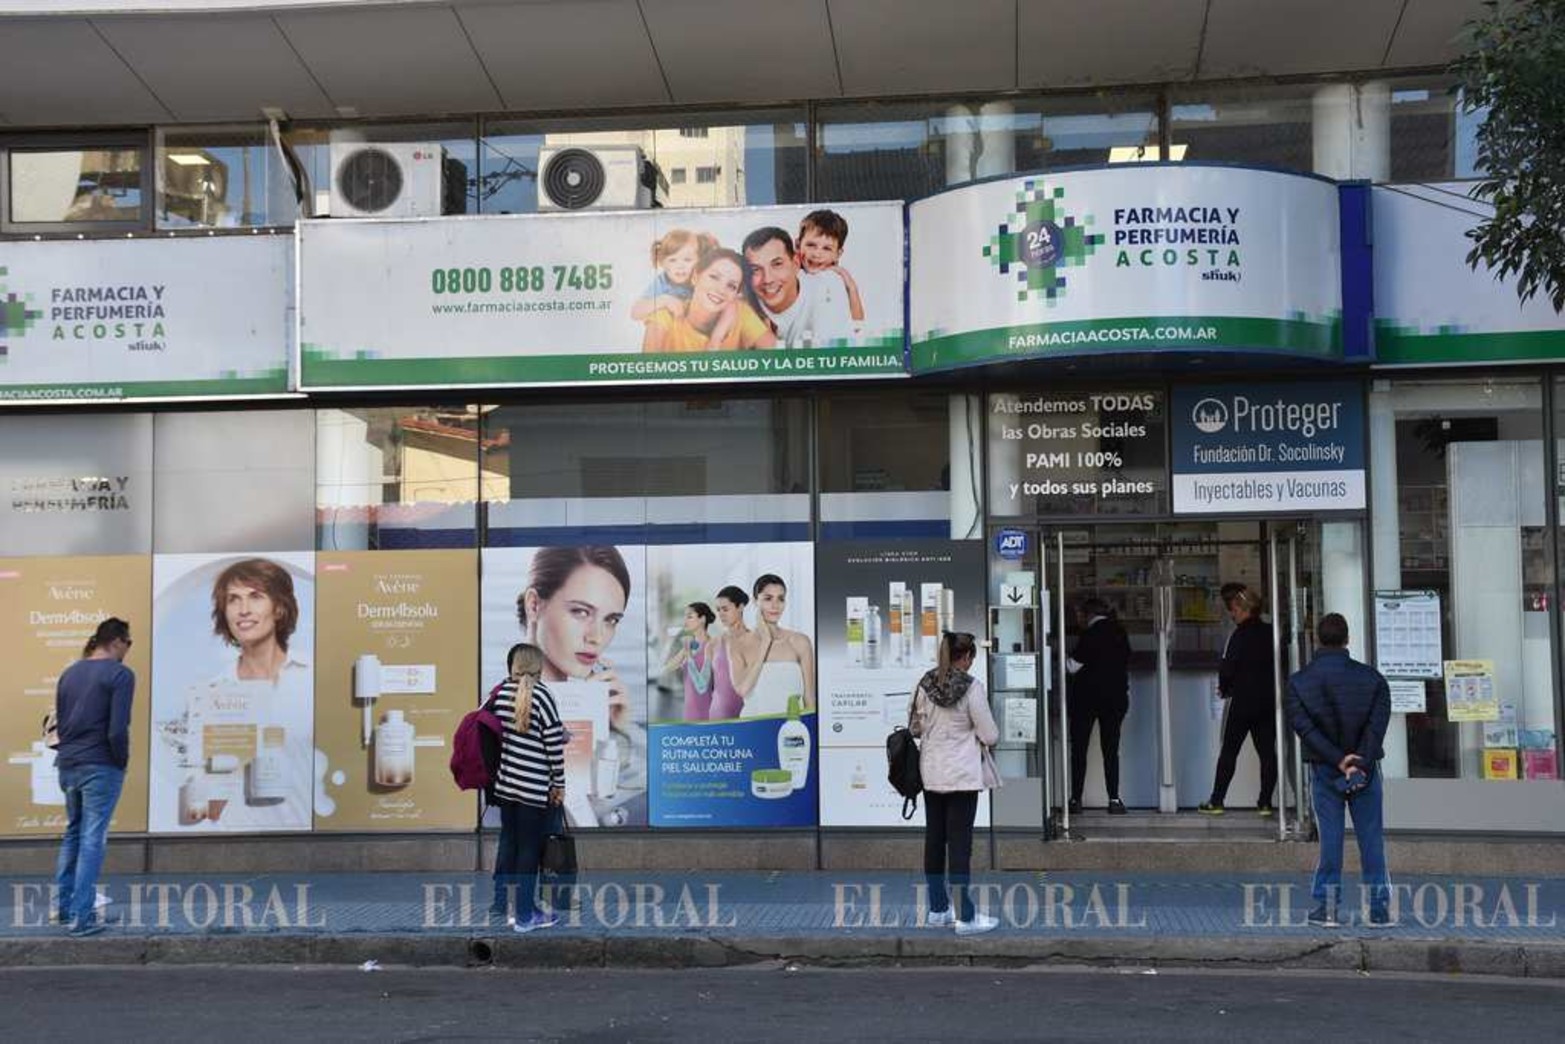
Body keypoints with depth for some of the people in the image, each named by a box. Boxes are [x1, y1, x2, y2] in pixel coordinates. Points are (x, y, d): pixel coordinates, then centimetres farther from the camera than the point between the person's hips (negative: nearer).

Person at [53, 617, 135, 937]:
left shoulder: (68, 673, 10)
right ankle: (82, 917, -2)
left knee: (72, 833, 20)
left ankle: (64, 906, 24)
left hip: (67, 764, 7)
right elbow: (118, 729, -18)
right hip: (100, 766, -7)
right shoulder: (120, 674, -12)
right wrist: (122, 761, -3)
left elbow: (59, 722, 14)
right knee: (92, 838, -2)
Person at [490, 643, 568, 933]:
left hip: (505, 783, 6)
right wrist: (559, 784, -4)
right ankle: (525, 915, 8)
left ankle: (500, 903, 29)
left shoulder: (501, 691, 4)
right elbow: (554, 743, -13)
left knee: (507, 842, 19)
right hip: (534, 787, -6)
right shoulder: (540, 694, -12)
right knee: (529, 849, 2)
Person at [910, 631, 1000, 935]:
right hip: (963, 775, -5)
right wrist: (990, 735, 11)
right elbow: (990, 735, -11)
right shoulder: (972, 687, -14)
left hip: (932, 773, 5)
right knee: (960, 843, -2)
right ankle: (965, 917, 2)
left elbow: (914, 727, 6)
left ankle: (938, 909, 22)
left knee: (934, 839, 13)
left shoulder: (925, 684, -1)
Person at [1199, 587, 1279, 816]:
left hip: (1242, 702, -5)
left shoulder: (1240, 635, -12)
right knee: (1267, 751, 8)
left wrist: (1224, 688, 3)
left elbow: (1227, 668, -14)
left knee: (1229, 751, 2)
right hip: (1269, 701, 5)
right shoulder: (1271, 633, 5)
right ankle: (1265, 802, 6)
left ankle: (1216, 801, 4)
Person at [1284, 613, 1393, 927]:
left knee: (1330, 837, 6)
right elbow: (1377, 727, -10)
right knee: (1371, 838, 5)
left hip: (1323, 771, 0)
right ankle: (1379, 908, 7)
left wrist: (1338, 760, -14)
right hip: (1366, 770, 0)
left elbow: (1304, 728, -12)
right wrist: (1360, 764, -14)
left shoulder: (1299, 682, -3)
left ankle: (1326, 907, 7)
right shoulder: (1372, 678, -2)